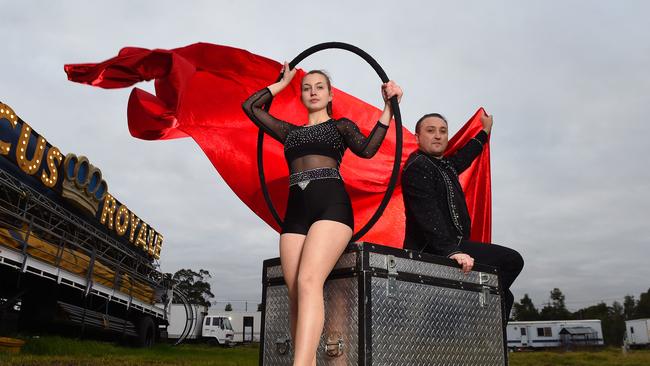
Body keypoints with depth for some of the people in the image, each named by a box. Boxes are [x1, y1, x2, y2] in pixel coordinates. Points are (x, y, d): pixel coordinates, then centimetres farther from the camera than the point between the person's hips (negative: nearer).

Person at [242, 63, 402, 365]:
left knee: (308, 281, -26)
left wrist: (388, 108, -6)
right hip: (296, 210, 5)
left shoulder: (341, 125, 19)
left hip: (331, 204, -4)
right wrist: (282, 83, 36)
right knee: (295, 293, -11)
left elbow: (366, 149, -1)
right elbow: (250, 106, 30)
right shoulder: (290, 131, 29)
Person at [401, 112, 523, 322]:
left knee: (503, 296, 8)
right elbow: (428, 215, -24)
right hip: (432, 253, -10)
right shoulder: (417, 167, -10)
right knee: (511, 260, -18)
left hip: (452, 246, 10)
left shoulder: (445, 165, 20)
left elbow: (463, 157, 45)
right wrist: (451, 250, -35)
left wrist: (485, 131, 58)